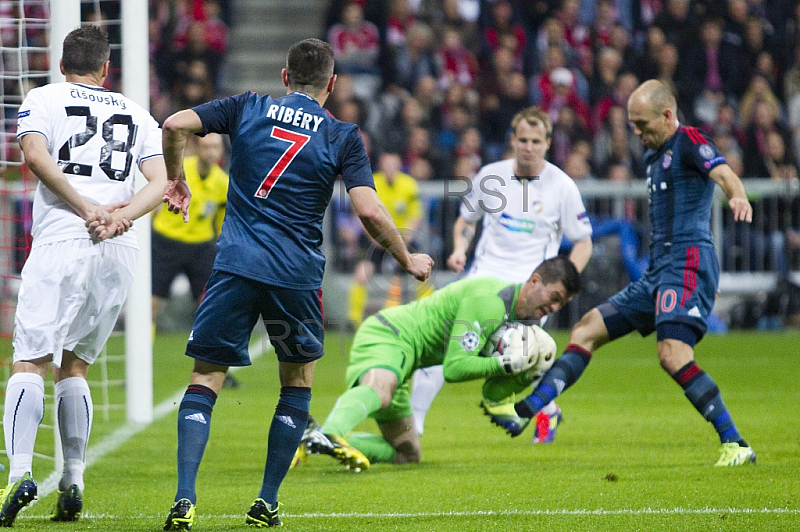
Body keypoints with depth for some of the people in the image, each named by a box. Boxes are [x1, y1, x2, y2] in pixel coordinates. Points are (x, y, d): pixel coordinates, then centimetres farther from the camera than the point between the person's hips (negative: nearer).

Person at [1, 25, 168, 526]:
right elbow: (160, 181, 7)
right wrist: (120, 216, -6)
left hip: (63, 239, -4)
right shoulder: (137, 114, 21)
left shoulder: (43, 99, 10)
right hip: (120, 248, 4)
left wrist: (85, 208, -9)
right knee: (73, 363, 15)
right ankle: (73, 482, 6)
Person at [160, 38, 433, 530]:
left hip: (235, 265, 1)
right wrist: (408, 260, 7)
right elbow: (370, 212, -8)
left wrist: (175, 179, 15)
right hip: (296, 274, -1)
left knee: (206, 378, 3)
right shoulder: (343, 137, 3)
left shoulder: (248, 109, 8)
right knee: (298, 380, 19)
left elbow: (176, 125, -2)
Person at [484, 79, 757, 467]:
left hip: (688, 264, -10)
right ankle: (527, 409, 11)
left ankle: (735, 445, -22)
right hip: (657, 274, 10)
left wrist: (737, 197, -49)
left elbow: (723, 173, -25)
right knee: (586, 331, 10)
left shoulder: (688, 142, -6)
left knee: (672, 354, -25)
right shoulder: (654, 154, 21)